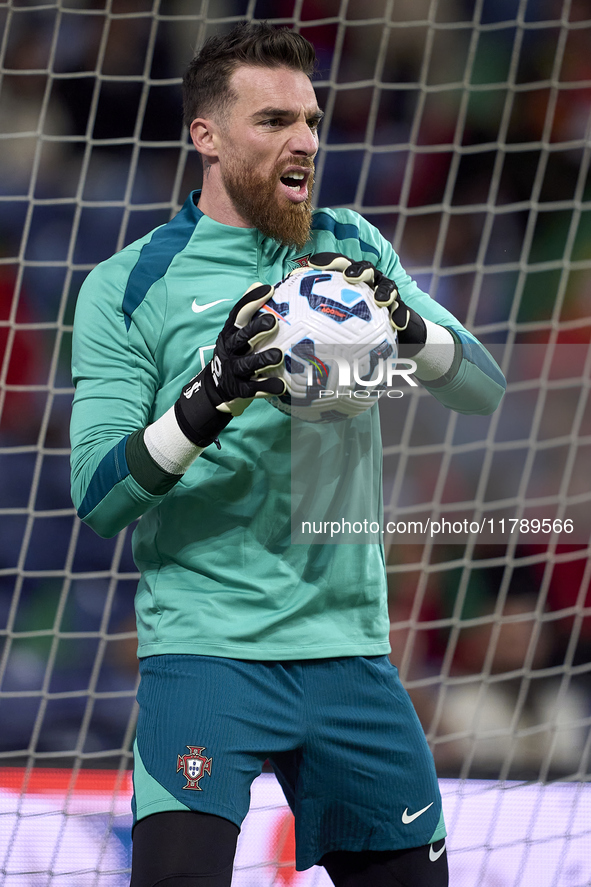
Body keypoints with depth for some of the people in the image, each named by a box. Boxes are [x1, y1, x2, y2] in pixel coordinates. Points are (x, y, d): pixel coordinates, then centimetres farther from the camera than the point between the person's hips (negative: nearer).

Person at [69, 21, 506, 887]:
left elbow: (485, 387, 5)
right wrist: (208, 401, -24)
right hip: (207, 646, -4)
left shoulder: (352, 249, 10)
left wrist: (404, 323, -16)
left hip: (349, 646, 4)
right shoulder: (129, 287, -2)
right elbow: (95, 497, -8)